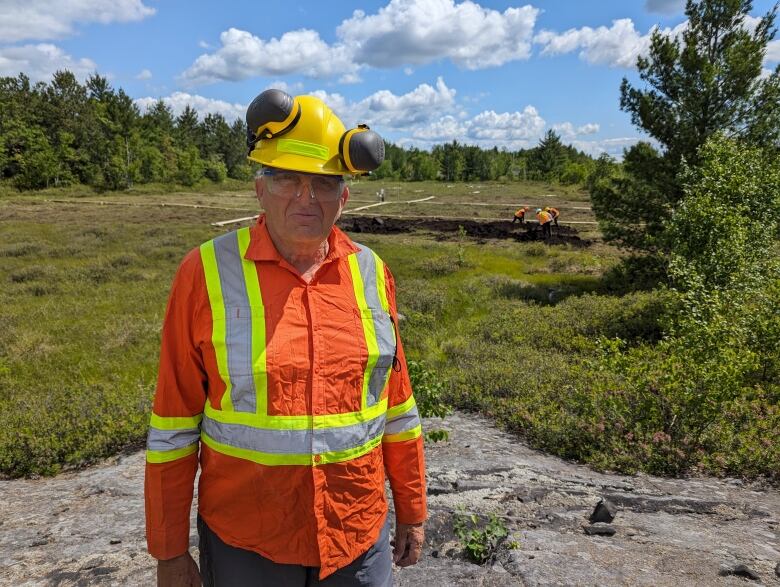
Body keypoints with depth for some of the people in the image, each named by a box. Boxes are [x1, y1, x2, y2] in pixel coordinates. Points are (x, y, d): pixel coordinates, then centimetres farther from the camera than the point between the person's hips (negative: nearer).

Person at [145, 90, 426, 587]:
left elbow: (396, 405, 4)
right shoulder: (207, 272, -11)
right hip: (244, 544, -2)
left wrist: (412, 510, 9)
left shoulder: (371, 273, -3)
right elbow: (174, 420, -6)